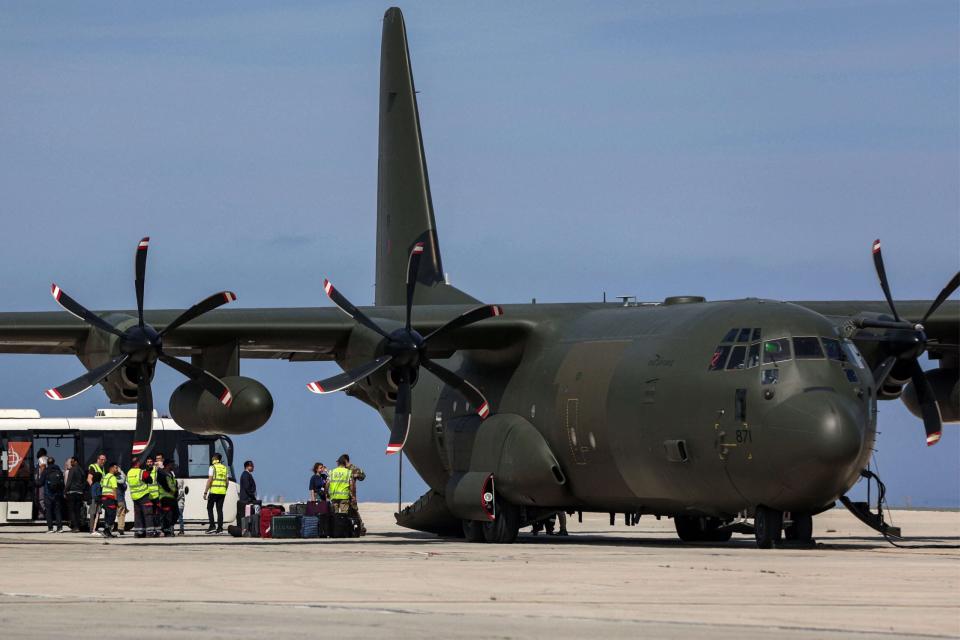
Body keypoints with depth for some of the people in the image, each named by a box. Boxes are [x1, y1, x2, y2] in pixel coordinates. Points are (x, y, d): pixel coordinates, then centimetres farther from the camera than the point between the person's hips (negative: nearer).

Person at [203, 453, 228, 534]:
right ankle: (220, 528, 2)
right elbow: (227, 481, 12)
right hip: (222, 492, 5)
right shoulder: (225, 468, 12)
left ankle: (212, 526, -5)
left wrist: (205, 492, -9)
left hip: (214, 491, -5)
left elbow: (209, 480, -11)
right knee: (220, 509, 8)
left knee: (210, 508, 5)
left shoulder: (212, 467, -6)